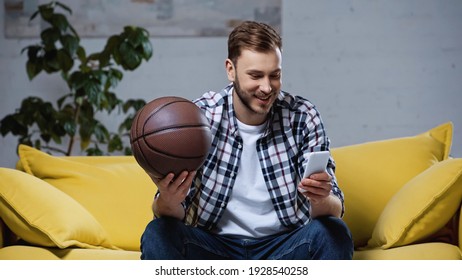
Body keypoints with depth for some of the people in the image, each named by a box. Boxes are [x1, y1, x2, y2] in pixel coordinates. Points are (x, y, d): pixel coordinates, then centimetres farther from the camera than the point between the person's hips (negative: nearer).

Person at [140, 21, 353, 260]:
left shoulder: (303, 117, -7)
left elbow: (335, 210, -10)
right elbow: (175, 213, -10)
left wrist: (321, 200, -35)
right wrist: (168, 201, -35)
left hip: (284, 247, 1)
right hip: (213, 247, 0)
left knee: (333, 234, -28)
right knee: (158, 236, -27)